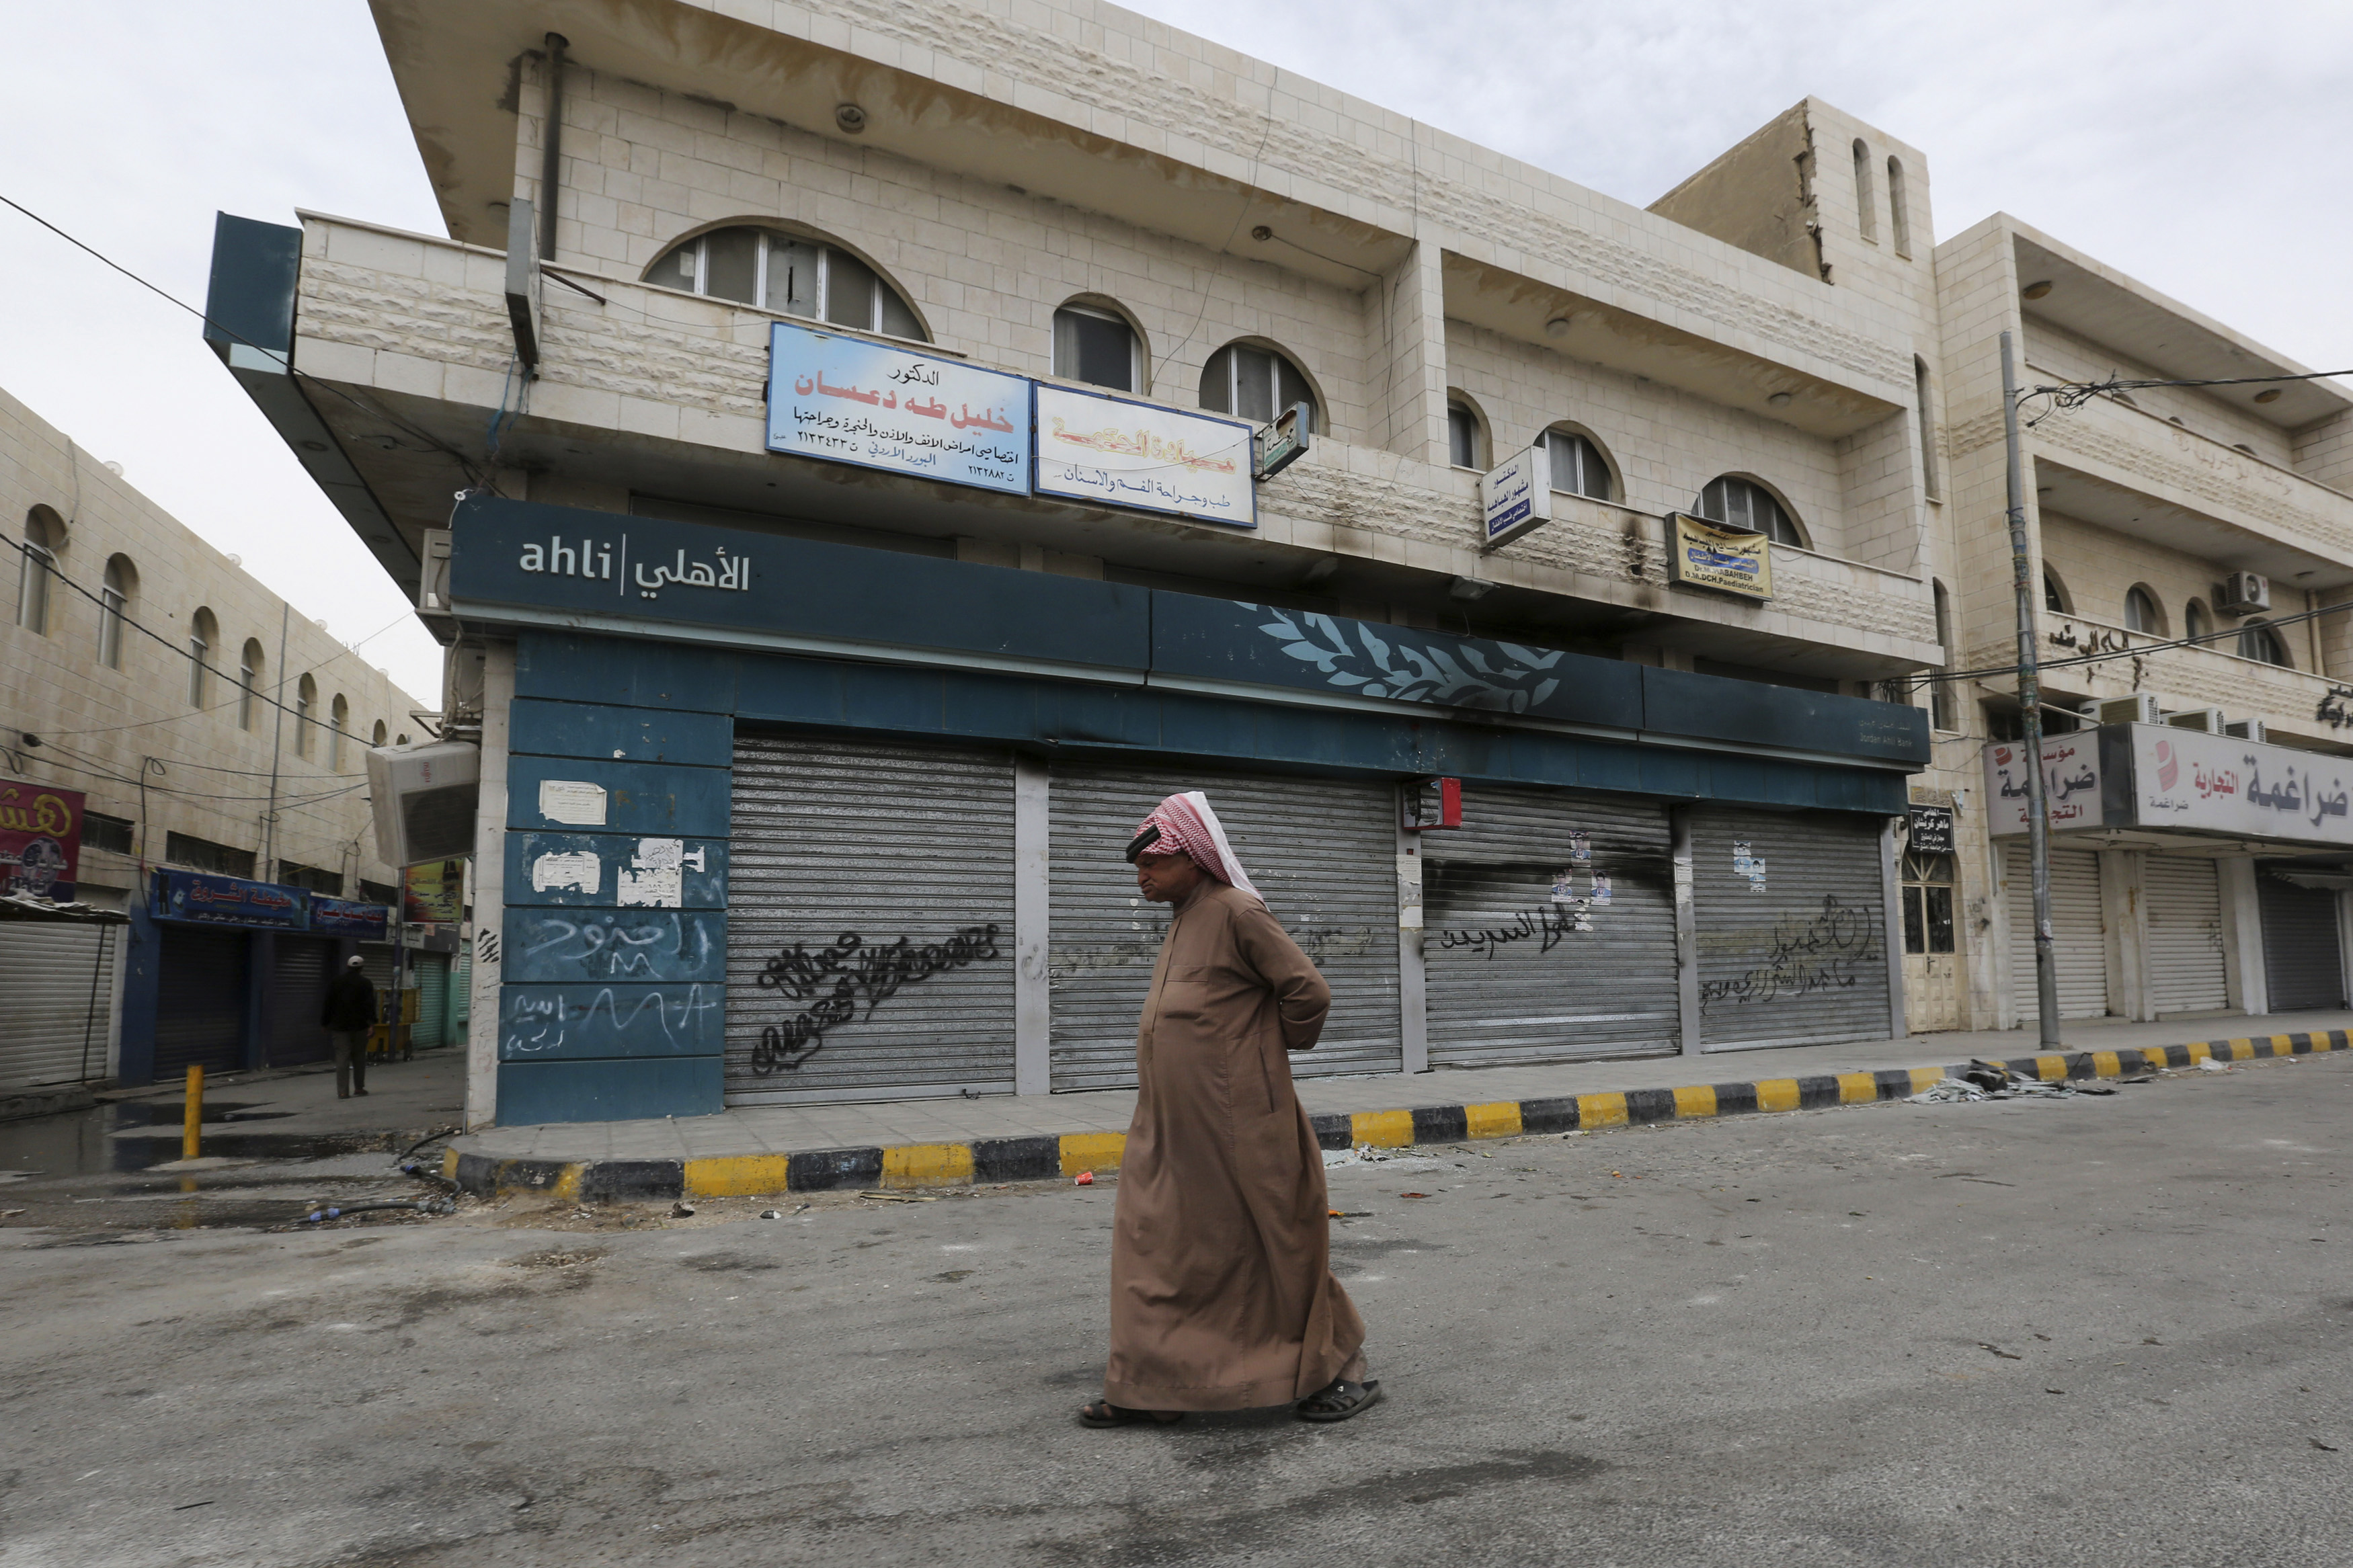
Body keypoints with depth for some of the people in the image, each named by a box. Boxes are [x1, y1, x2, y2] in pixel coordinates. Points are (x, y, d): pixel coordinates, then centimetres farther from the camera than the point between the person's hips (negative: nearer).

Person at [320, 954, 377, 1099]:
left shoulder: (336, 982, 6)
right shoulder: (366, 983, -2)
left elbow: (328, 1004, 8)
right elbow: (370, 1004, -11)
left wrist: (325, 1022, 15)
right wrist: (372, 1022, -14)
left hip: (340, 1026, 1)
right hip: (360, 1026, -1)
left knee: (342, 1058, -2)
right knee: (359, 1057, 11)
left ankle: (343, 1091, -8)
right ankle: (359, 1087, 15)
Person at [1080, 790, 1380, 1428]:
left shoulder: (1238, 914, -14)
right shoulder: (1182, 924, 13)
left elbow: (1309, 992, -16)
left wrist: (1277, 1047, -2)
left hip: (1234, 1129, -9)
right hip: (1170, 1127, 9)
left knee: (1276, 1250, 5)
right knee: (1155, 1243, 9)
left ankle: (1342, 1371, 23)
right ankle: (1149, 1387, 20)